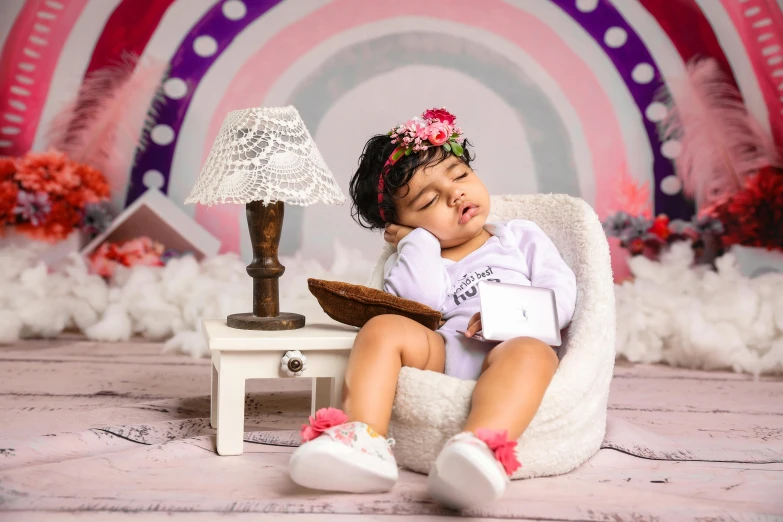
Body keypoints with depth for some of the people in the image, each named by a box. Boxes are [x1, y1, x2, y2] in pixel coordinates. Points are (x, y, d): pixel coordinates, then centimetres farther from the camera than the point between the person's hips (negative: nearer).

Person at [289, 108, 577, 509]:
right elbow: (424, 303, 0)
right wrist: (418, 240, 9)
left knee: (532, 352, -34)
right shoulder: (413, 262, 24)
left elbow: (562, 294, 9)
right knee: (383, 329, -21)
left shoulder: (521, 237, 24)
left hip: (509, 350, -1)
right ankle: (364, 442, -39)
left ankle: (480, 446, -59)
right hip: (440, 354, 2)